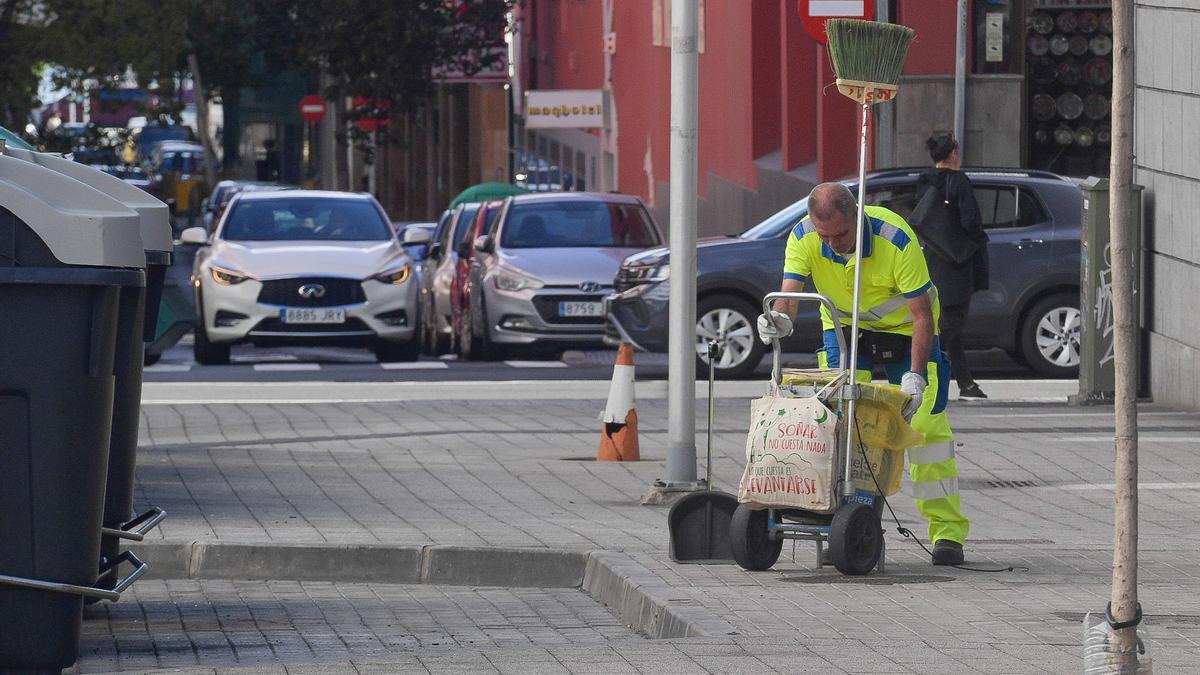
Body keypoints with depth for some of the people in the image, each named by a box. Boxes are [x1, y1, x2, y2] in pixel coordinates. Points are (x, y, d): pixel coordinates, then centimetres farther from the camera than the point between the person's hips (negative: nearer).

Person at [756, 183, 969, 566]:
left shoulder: (897, 240, -33)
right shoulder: (803, 239, -23)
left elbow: (922, 314, -30)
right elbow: (790, 290, -30)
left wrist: (915, 376, -39)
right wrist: (781, 319, -54)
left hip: (905, 328, -3)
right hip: (844, 325, 3)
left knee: (926, 423, -10)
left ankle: (947, 532, -5)